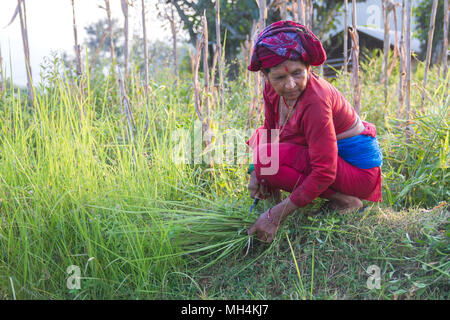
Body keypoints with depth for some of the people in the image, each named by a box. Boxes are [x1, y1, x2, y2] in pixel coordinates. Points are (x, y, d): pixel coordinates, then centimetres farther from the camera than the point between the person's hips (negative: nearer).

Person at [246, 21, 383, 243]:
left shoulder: (315, 102, -31)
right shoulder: (273, 88, -7)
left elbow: (324, 173, -31)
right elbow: (271, 128, 11)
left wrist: (275, 215, -31)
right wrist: (256, 171, -7)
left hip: (357, 168, -9)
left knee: (270, 158, -27)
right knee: (260, 138, 11)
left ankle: (345, 200, -12)